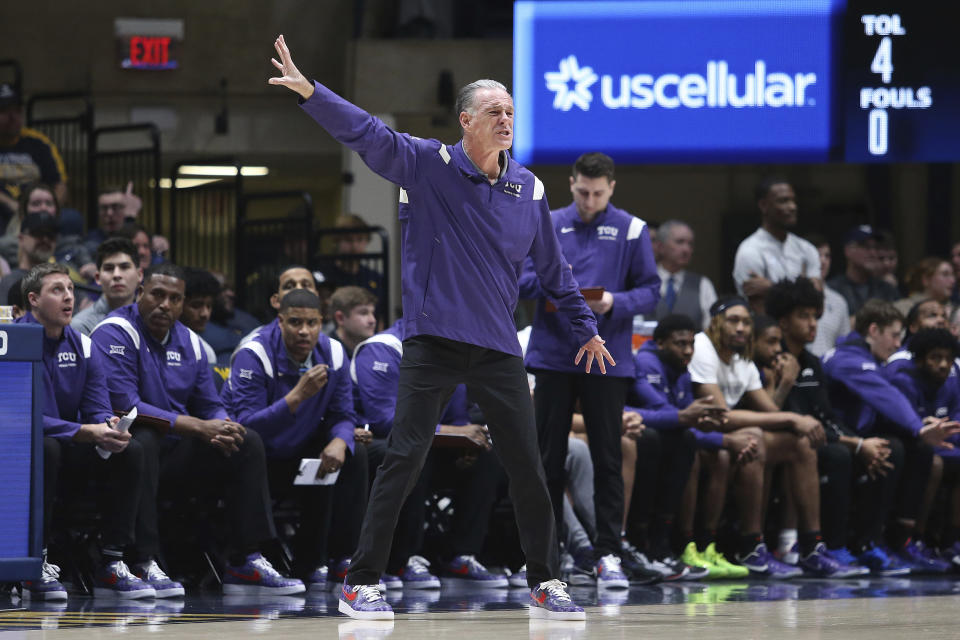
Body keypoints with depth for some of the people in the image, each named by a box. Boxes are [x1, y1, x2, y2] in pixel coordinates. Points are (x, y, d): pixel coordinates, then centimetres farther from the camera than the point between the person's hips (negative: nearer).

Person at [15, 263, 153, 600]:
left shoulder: (82, 346, 6)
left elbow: (98, 409, 2)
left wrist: (109, 428, -24)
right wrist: (86, 432, -30)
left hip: (68, 449, 6)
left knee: (129, 451, -14)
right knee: (45, 448, -37)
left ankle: (111, 565, -14)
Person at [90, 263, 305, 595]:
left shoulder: (187, 341, 11)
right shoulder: (115, 333, -13)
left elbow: (210, 406, 14)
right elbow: (124, 405, -23)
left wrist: (222, 428, -14)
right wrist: (199, 427, -23)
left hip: (174, 452, 7)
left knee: (248, 442, -4)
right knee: (144, 440, -39)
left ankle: (246, 563, -8)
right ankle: (143, 564, -37)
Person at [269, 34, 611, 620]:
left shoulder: (529, 190, 9)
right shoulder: (428, 165, -2)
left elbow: (552, 268, 20)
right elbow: (366, 133, -13)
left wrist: (585, 327, 24)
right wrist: (310, 92, -28)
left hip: (499, 348, 4)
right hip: (433, 341, -4)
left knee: (527, 466, 4)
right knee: (404, 461, -6)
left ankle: (546, 583, 17)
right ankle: (361, 583, 0)